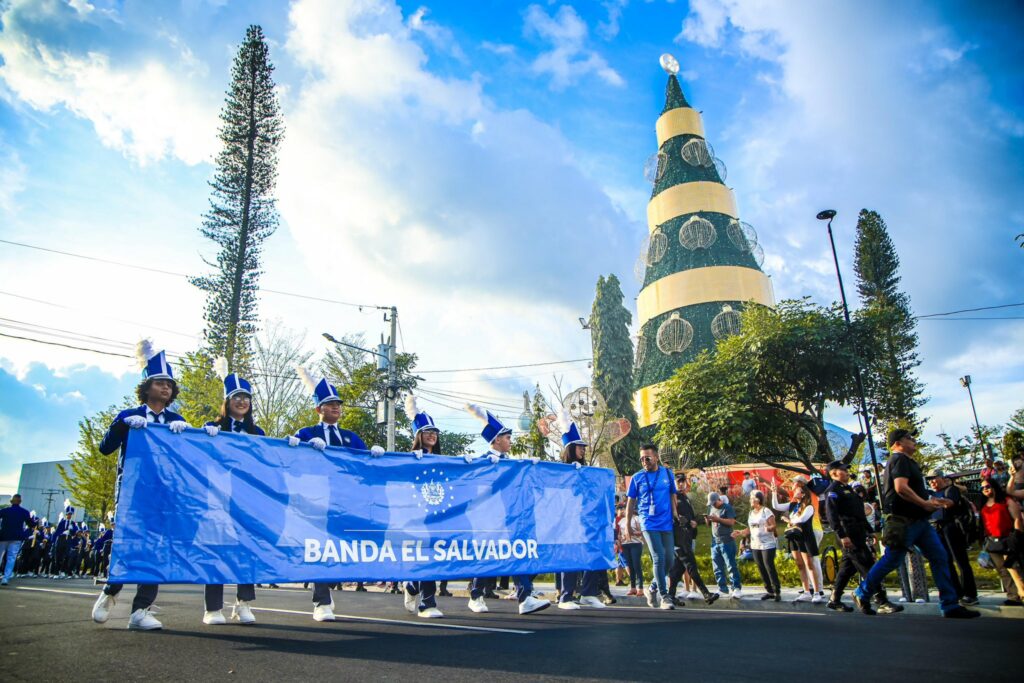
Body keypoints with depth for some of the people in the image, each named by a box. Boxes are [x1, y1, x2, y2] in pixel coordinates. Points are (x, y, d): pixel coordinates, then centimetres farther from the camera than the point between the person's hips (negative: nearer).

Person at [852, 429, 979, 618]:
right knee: (891, 560, -4)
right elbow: (901, 488, -27)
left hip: (918, 520, 10)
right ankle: (862, 594, 9)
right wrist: (924, 504, -19)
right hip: (904, 520, -10)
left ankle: (950, 605, 7)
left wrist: (932, 501, 17)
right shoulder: (899, 459, -13)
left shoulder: (907, 461, 20)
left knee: (939, 557, 4)